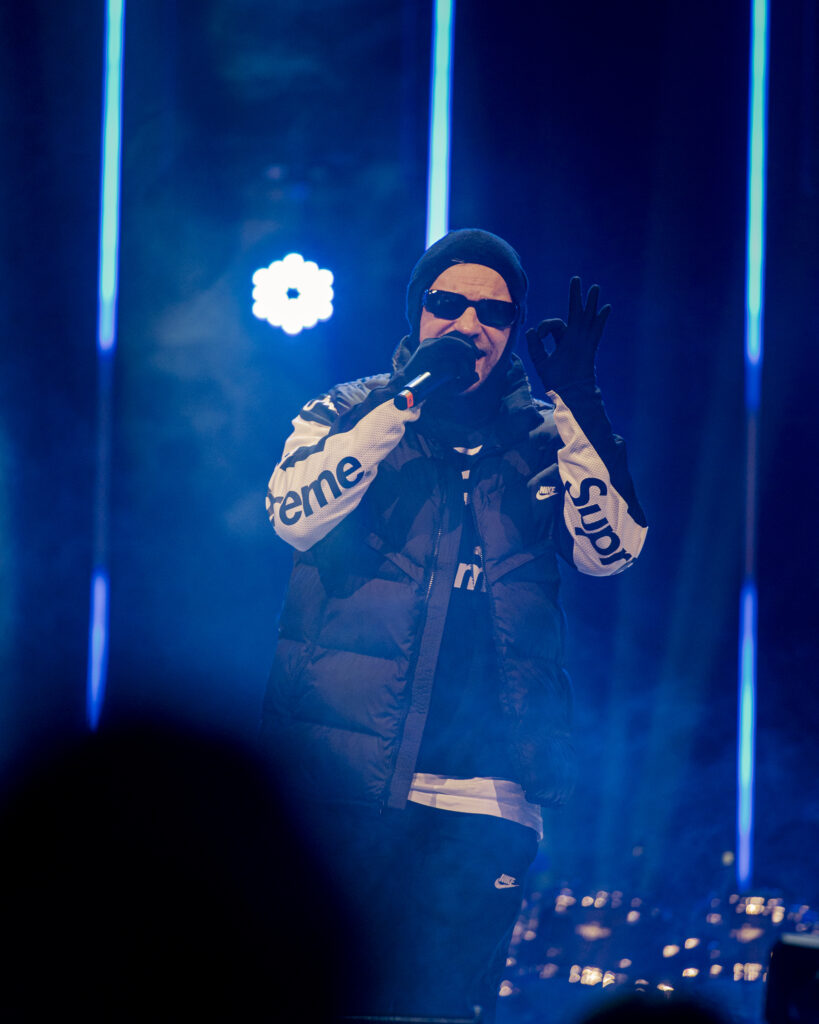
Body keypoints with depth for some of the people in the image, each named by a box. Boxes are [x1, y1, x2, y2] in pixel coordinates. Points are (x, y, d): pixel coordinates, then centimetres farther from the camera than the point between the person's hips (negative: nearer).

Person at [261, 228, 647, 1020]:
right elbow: (295, 514, -9)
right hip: (338, 780, -2)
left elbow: (612, 547, -1)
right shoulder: (347, 415, 10)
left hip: (479, 799, 2)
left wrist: (577, 404, -9)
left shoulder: (542, 440, 15)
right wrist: (405, 401, -12)